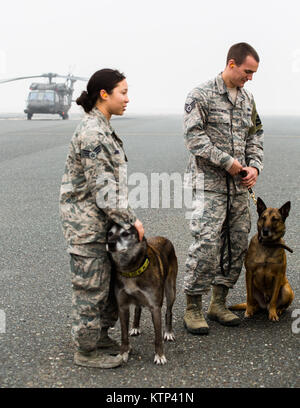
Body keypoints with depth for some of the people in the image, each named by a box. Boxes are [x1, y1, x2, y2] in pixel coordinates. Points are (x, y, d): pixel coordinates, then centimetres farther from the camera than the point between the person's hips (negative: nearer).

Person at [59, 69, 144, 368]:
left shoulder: (101, 128, 12)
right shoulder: (92, 133, -20)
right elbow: (102, 186, -22)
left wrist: (125, 217, 17)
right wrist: (130, 220, -17)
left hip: (101, 219, 10)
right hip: (86, 222, -10)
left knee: (113, 278, 18)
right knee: (91, 285, 1)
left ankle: (100, 335, 33)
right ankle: (86, 351, 15)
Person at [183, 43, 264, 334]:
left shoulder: (247, 99, 14)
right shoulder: (201, 95, -7)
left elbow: (255, 136, 18)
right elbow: (194, 138, -13)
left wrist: (254, 166, 0)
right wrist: (227, 162, -16)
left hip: (239, 185, 7)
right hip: (210, 182, -7)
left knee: (237, 244, 8)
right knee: (206, 244, -11)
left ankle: (218, 304, 21)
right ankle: (192, 309, 1)